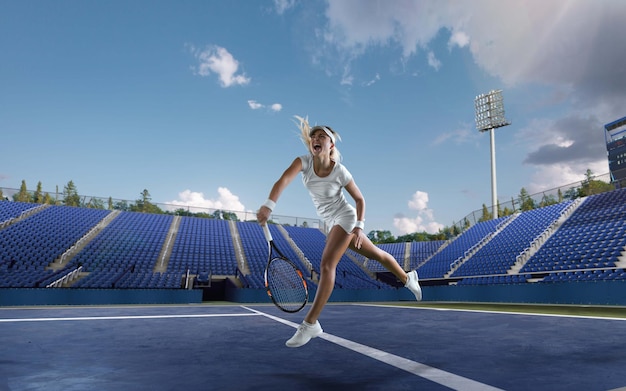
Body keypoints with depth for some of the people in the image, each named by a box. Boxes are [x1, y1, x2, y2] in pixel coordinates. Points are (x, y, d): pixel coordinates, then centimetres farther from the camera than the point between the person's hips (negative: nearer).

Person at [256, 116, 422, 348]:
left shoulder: (340, 172, -20)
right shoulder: (304, 162, -13)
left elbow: (360, 200, -7)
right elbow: (283, 180, -31)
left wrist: (359, 226, -18)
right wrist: (269, 206, -47)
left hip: (344, 218, -6)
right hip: (333, 222, 6)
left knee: (326, 265, -17)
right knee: (377, 254, 19)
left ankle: (310, 324, -9)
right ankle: (408, 278, 42)